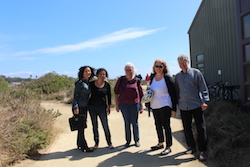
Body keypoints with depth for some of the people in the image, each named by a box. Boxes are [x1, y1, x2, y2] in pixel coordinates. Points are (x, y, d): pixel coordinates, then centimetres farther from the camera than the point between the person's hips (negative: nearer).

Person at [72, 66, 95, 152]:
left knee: (82, 126, 13)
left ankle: (79, 144, 25)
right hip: (79, 107, -8)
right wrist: (76, 107, -20)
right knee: (81, 126, -3)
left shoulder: (88, 83, 12)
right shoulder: (80, 83, -11)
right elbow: (75, 95, -13)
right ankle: (84, 146, 5)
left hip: (85, 107, 8)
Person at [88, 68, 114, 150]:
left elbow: (109, 96, 7)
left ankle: (109, 143, 11)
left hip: (102, 107, -1)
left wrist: (109, 106, 5)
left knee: (105, 126, -3)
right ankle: (96, 143, 21)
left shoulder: (107, 85, 0)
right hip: (92, 107, 1)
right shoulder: (91, 84, 0)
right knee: (94, 126, 9)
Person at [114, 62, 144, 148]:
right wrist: (117, 104, 3)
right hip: (123, 105, 1)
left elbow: (140, 94, 5)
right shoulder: (121, 80, 0)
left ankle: (136, 140, 25)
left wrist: (141, 106, 4)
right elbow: (116, 92, 5)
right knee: (127, 123, 10)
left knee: (135, 123, 8)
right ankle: (128, 141, 24)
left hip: (134, 104, 0)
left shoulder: (136, 80, 0)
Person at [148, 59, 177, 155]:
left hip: (164, 106, -6)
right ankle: (160, 143, 34)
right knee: (158, 125, 17)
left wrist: (174, 109, -13)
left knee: (166, 126, 1)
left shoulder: (167, 78, -11)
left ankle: (168, 147, 15)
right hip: (154, 106, 6)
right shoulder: (152, 77, 5)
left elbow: (173, 93, -11)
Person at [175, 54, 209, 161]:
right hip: (183, 107, 4)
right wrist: (176, 104, 13)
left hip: (196, 106, -3)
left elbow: (203, 88, 0)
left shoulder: (196, 72, 1)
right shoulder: (178, 76, 10)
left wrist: (204, 101, -8)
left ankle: (202, 150, 12)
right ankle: (192, 147, 27)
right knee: (187, 128, 10)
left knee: (200, 128, 1)